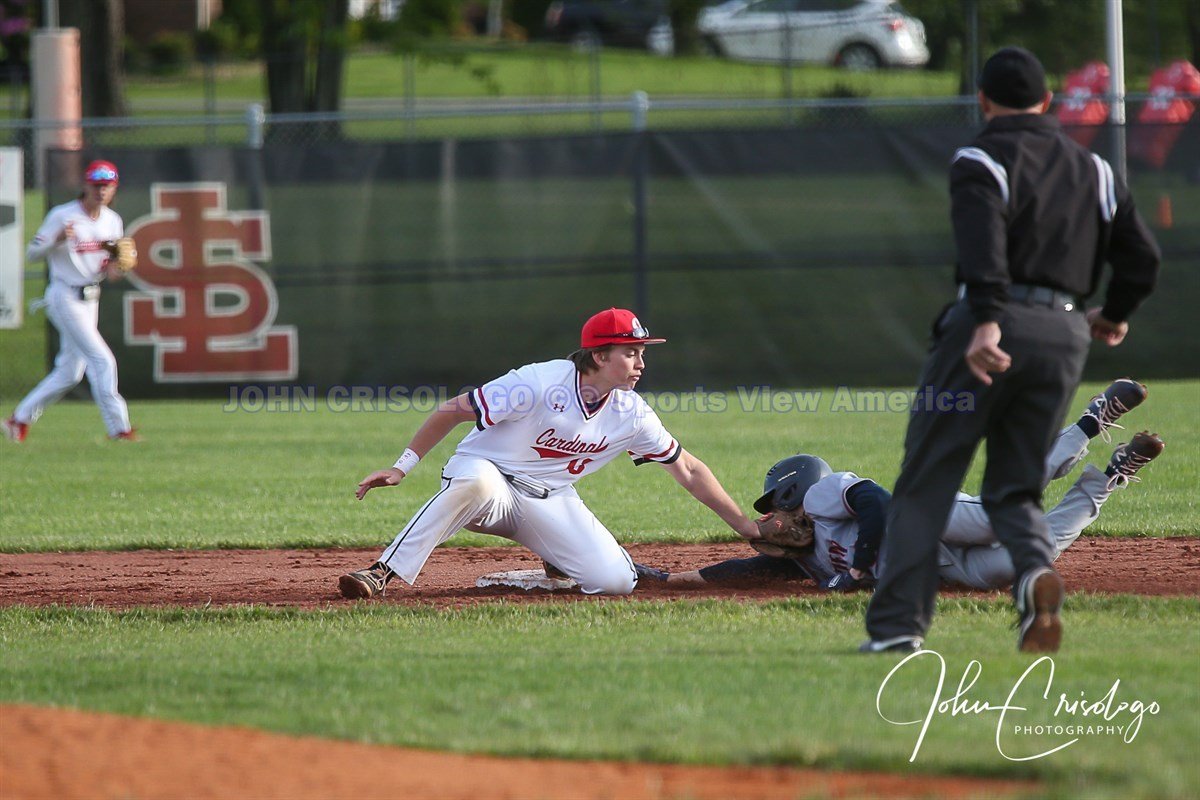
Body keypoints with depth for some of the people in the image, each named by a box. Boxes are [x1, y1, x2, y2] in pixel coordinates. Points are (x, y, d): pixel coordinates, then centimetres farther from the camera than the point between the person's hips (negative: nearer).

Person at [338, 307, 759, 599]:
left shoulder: (632, 415, -5)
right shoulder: (538, 384, -23)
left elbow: (688, 470, 5)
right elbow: (454, 410, -16)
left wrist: (747, 528, 5)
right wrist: (403, 466, -18)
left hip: (550, 499, 5)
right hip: (484, 471, -5)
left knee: (615, 581, -17)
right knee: (477, 483, -43)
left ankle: (560, 571, 20)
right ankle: (381, 574, -41)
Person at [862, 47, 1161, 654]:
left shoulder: (982, 160, 0)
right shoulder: (1093, 170, 18)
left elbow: (984, 240, -19)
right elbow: (1142, 257, 15)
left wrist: (987, 321, -30)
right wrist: (1112, 317, 33)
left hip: (996, 320, -5)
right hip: (1066, 335, 5)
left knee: (925, 482, 1)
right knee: (1013, 486, 13)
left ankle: (897, 623, -7)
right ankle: (1036, 570, -20)